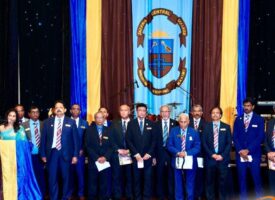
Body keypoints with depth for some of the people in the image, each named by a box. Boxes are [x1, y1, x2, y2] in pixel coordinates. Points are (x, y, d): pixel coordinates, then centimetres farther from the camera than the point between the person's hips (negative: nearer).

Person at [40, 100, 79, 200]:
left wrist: (75, 155, -4)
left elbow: (75, 139, 1)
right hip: (52, 153, 1)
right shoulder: (47, 122, 7)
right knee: (52, 178, 4)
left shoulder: (71, 122, 3)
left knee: (66, 177, 7)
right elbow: (43, 139, 6)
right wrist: (43, 154, 1)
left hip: (66, 153, -1)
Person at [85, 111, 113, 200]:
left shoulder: (108, 131, 10)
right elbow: (87, 146, -3)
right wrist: (97, 158, -12)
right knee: (92, 183, 2)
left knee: (104, 184, 3)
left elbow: (111, 146, 4)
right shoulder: (89, 130, 5)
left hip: (105, 161, 1)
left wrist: (105, 157, -11)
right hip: (93, 161, -1)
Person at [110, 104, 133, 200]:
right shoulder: (114, 124, 10)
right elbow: (112, 139, 3)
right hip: (117, 154, 1)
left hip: (130, 154, -1)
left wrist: (129, 150, -10)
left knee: (129, 177, 3)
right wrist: (118, 150, -8)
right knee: (117, 177, 2)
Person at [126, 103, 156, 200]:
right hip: (136, 156, 0)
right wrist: (136, 154, -8)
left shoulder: (151, 124, 7)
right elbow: (128, 140, -1)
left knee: (148, 178, 0)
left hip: (148, 156, 1)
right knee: (137, 178, 3)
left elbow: (154, 140, 4)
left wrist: (149, 154, -6)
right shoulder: (131, 123, 4)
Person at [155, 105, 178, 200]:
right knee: (160, 176, 7)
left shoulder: (175, 124, 2)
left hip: (172, 153, 0)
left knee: (171, 175, 5)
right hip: (160, 154, 1)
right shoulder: (156, 124, 4)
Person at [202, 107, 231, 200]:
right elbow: (204, 143, 3)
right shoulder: (206, 127, 8)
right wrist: (212, 154, -9)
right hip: (210, 158, 0)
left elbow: (229, 143, 2)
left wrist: (222, 155, -9)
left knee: (222, 181, 2)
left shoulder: (226, 127, 8)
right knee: (210, 181, 4)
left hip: (223, 159, 0)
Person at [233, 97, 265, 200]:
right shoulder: (238, 119, 10)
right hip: (240, 154, 2)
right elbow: (235, 137, 6)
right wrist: (240, 151, -8)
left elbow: (260, 137, -5)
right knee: (242, 179, 5)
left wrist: (248, 150, -12)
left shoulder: (259, 119, 2)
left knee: (256, 179, -2)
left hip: (254, 154, -2)